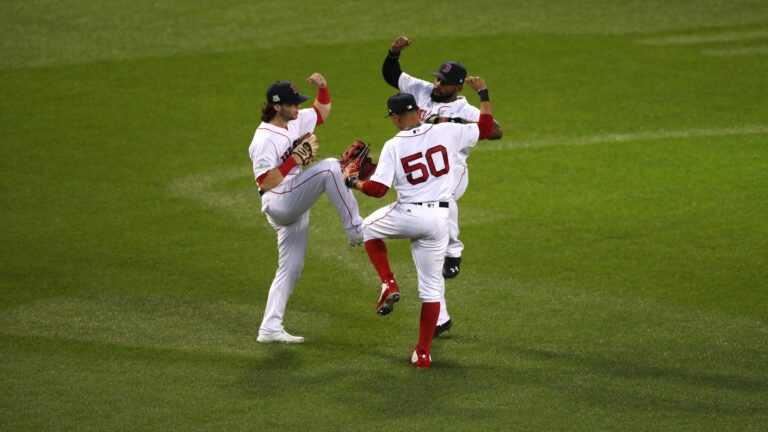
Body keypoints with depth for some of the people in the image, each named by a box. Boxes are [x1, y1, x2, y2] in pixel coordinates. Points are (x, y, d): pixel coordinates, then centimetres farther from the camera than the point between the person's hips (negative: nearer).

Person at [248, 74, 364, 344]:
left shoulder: (295, 121, 10)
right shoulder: (264, 139, -16)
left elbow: (323, 111, 27)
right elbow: (265, 182, -23)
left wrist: (322, 88, 9)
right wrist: (294, 161, -25)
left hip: (294, 207, 9)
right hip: (279, 203, -9)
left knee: (291, 268, 8)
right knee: (329, 167, -24)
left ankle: (270, 328, 10)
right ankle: (355, 230, -19)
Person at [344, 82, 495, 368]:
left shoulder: (393, 146, -8)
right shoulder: (446, 133, -1)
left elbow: (378, 189, -11)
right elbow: (486, 127, 11)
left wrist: (353, 183, 8)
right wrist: (483, 94, 22)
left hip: (408, 215, -3)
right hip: (439, 219, 3)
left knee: (369, 228, 30)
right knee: (431, 287, 12)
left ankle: (389, 285, 13)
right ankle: (423, 352, 11)